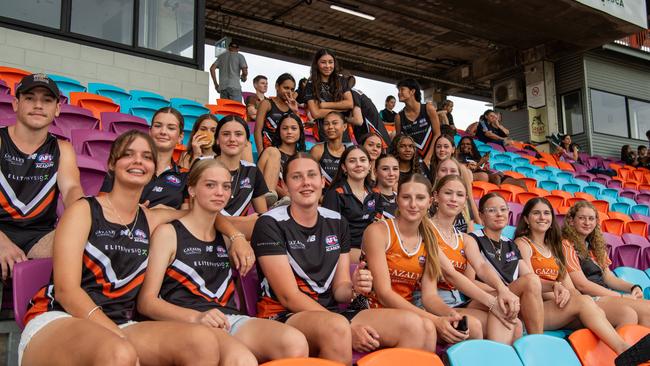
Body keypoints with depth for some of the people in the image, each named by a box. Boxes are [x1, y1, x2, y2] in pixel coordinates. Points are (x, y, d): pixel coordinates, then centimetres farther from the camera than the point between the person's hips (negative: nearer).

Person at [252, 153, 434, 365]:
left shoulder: (337, 223, 11)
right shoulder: (270, 224, -6)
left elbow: (339, 290, 12)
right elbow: (289, 297, -12)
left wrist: (353, 288, -14)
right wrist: (348, 329, -18)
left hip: (331, 313, 5)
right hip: (284, 317, -5)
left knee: (414, 326, -16)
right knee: (336, 326, -38)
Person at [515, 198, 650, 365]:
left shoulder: (554, 247, 27)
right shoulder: (522, 243, 7)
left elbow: (568, 286, 15)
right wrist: (554, 286, -27)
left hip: (559, 310, 6)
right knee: (585, 301, -33)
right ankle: (625, 351, -42)